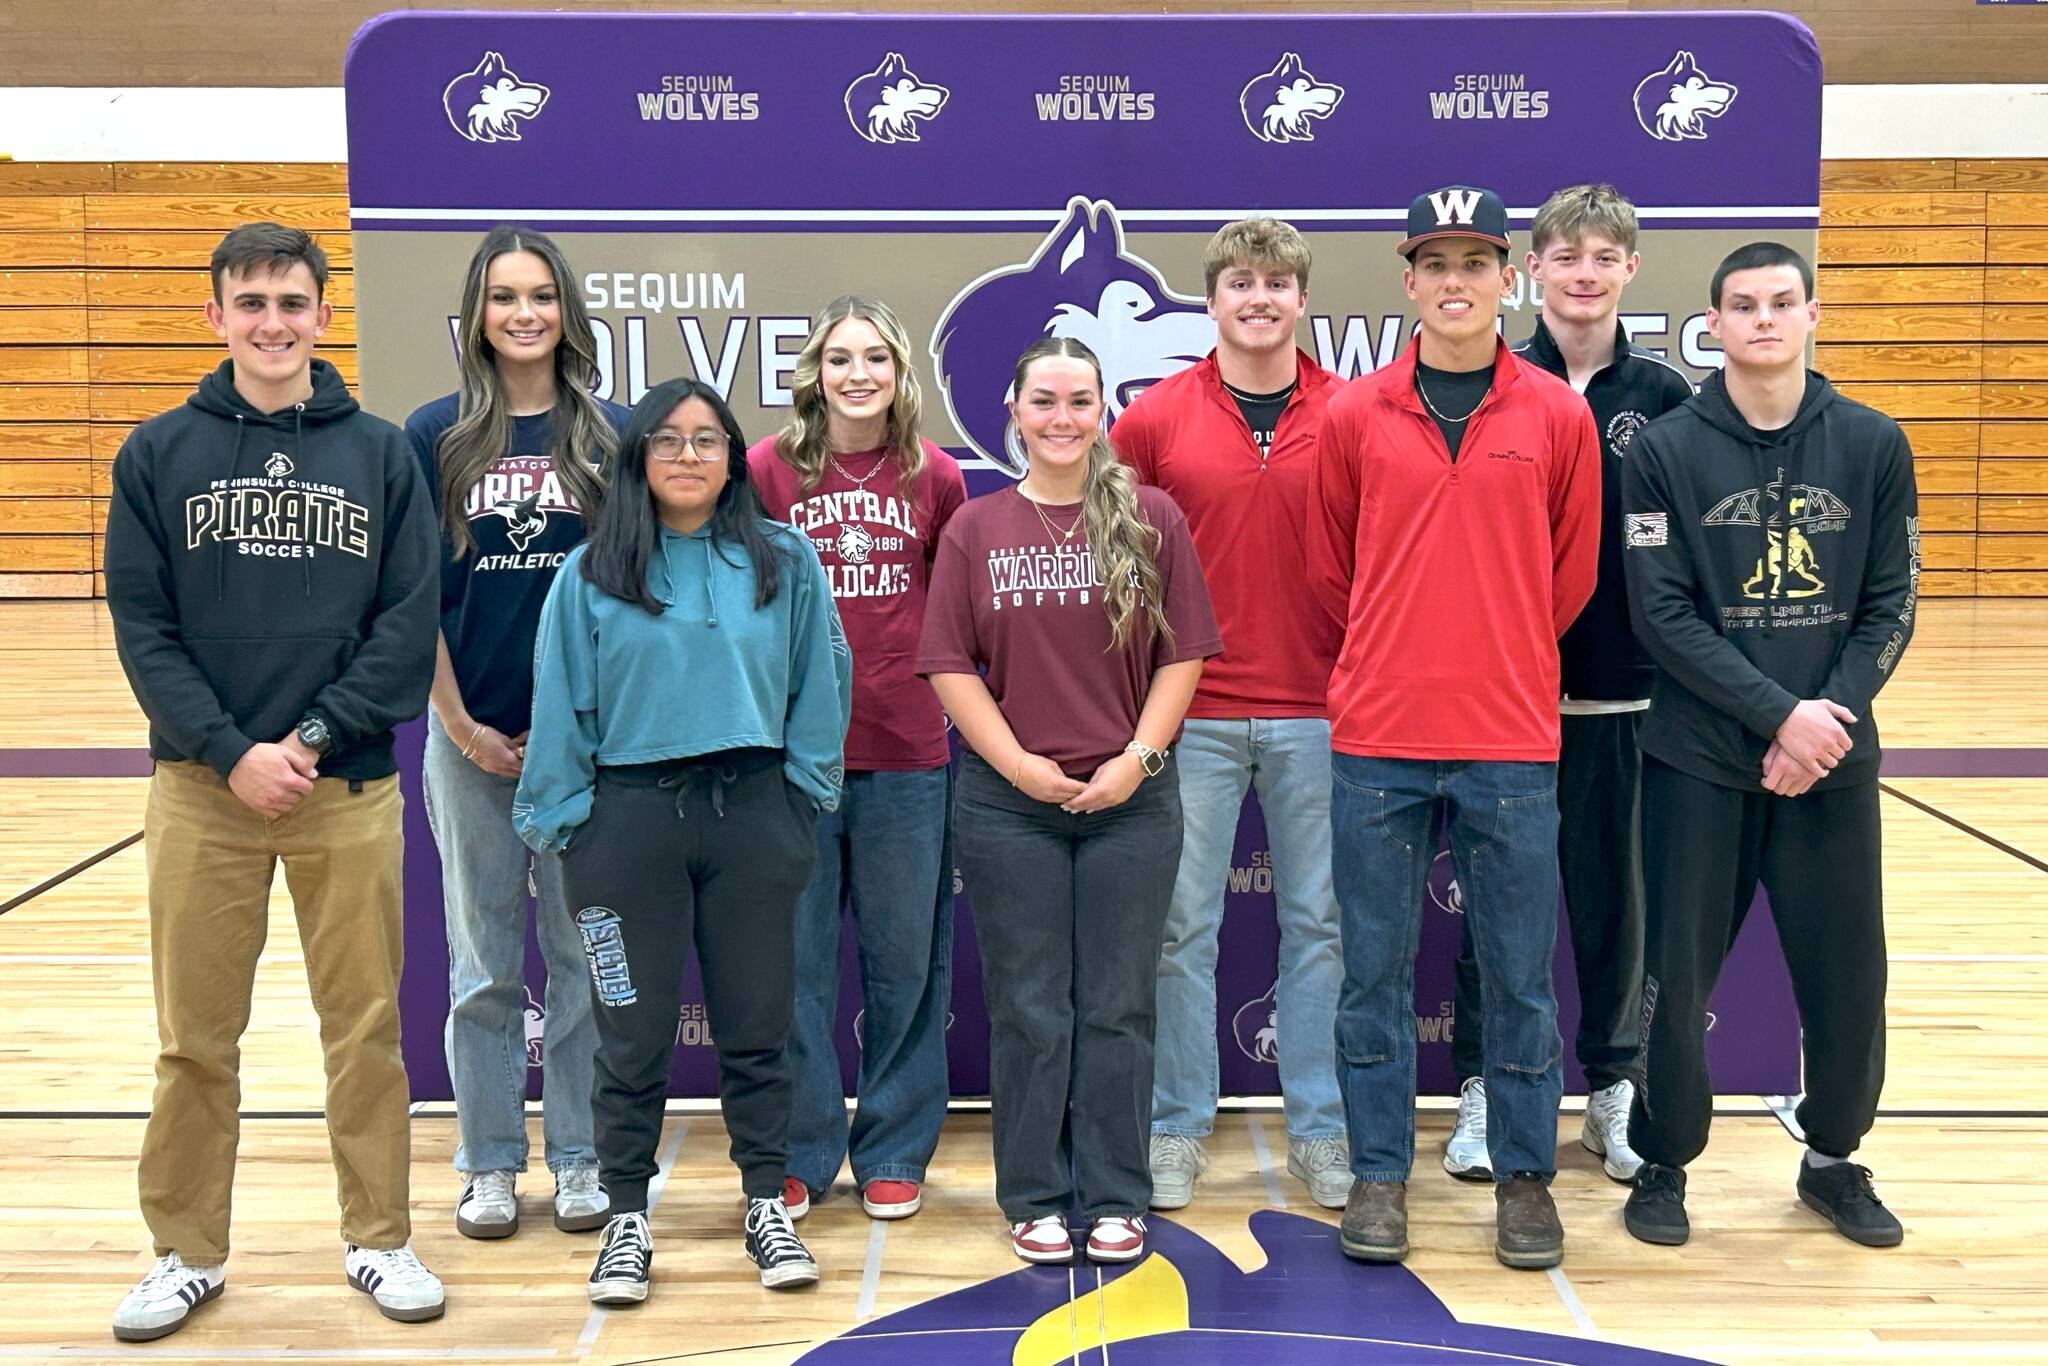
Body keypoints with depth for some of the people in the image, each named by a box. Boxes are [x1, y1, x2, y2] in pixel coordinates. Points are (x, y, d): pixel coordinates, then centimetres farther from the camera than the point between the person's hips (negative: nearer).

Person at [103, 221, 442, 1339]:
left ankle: (377, 1238, 23)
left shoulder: (381, 453, 4)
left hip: (350, 790, 0)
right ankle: (187, 1251, 23)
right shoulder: (159, 453, 4)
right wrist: (232, 752, -12)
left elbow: (410, 624, -2)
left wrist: (316, 739, -12)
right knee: (195, 1037, 8)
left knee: (366, 1028, 8)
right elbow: (142, 627, -1)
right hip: (202, 788, 0)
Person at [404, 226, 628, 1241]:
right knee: (483, 958, 10)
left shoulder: (612, 433, 1)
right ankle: (489, 1163, 22)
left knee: (585, 952, 8)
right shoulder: (434, 436, 1)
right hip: (473, 733, 0)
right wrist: (462, 724, -6)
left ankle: (581, 1156, 21)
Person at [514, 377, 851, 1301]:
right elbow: (561, 705, 2)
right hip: (630, 817, 0)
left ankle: (766, 1207, 25)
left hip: (753, 814, 1)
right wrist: (559, 819, -1)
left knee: (757, 1025, 10)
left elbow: (820, 685, 5)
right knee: (633, 1034, 7)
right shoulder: (591, 574, 1)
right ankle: (627, 1220, 21)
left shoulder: (785, 561, 3)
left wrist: (805, 793, 0)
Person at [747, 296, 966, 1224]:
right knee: (794, 961, 6)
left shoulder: (935, 477, 4)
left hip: (907, 752, 1)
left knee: (905, 958, 9)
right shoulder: (768, 468, 0)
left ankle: (894, 1153, 24)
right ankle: (799, 1154, 21)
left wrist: (931, 674, 5)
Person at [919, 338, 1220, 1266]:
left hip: (1132, 799, 0)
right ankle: (1035, 1198, 19)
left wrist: (1140, 756, -9)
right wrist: (1018, 763, -9)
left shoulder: (1151, 519, 3)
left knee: (1118, 1006, 7)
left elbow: (1183, 653, 1)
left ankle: (1116, 1198, 18)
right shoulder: (975, 528, 4)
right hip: (1008, 802, 0)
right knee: (1029, 1009, 7)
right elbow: (951, 665, 0)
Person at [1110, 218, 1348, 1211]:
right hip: (1191, 712, 0)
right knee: (1181, 925, 5)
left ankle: (1320, 1130, 21)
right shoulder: (1157, 416, 1)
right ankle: (1177, 1129, 18)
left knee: (1319, 923, 9)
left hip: (1317, 713, 1)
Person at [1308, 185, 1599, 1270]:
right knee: (1374, 968, 7)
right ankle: (1378, 1171, 21)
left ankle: (1524, 1173, 23)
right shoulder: (1354, 415, 3)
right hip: (1377, 741, 0)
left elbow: (1572, 573, 10)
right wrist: (1388, 662, 10)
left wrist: (1505, 663, 12)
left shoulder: (1558, 415, 3)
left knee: (1517, 971, 8)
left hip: (1511, 740, 0)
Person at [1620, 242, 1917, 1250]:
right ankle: (1664, 1161, 23)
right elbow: (1662, 613, -9)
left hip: (1834, 763, 2)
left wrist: (1832, 715, -11)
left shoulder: (1873, 445, 4)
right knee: (1678, 975, 4)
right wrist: (1782, 711, -16)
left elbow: (1890, 606, 3)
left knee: (1847, 972, 8)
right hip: (1699, 762, -2)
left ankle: (1834, 1159, 30)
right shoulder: (1667, 450, -3)